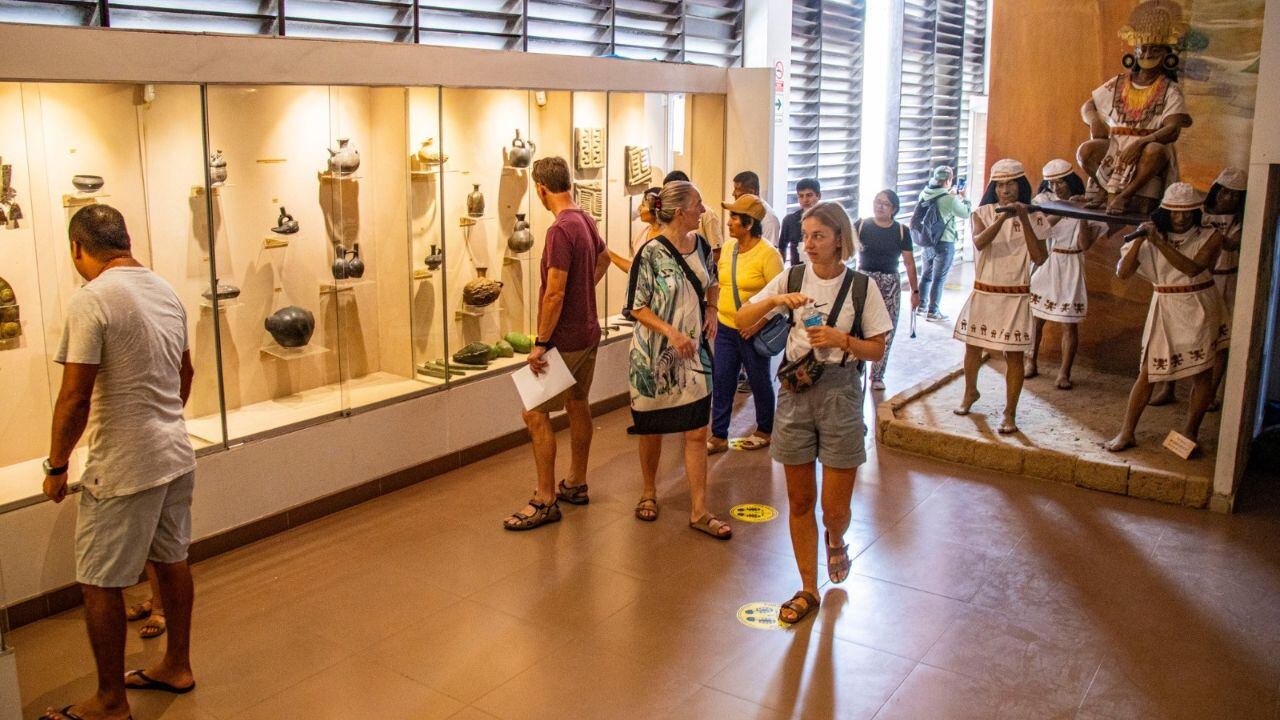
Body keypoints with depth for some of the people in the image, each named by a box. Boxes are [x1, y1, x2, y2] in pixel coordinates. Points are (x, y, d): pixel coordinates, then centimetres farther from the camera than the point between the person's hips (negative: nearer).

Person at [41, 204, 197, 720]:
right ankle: (177, 666, 34)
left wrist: (56, 466, -7)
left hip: (123, 469, -8)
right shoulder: (165, 291, 6)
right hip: (177, 456, 8)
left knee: (100, 583, 6)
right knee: (171, 560, 19)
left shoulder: (92, 300, -17)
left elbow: (75, 397, -19)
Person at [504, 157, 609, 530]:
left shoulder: (561, 230, -22)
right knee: (578, 404, 18)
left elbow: (555, 293, -24)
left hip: (565, 339, -10)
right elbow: (603, 259, 27)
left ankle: (545, 502, -1)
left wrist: (541, 344, -18)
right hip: (587, 332, 10)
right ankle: (576, 484, 31)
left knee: (535, 413, -5)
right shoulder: (586, 221, 6)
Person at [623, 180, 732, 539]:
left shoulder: (701, 246, 3)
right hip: (655, 357, -4)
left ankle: (699, 512, 10)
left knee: (697, 433, 2)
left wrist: (711, 309, 1)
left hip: (695, 354, 4)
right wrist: (671, 332, -23)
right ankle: (649, 492, 35)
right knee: (652, 429, 12)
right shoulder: (652, 253, -14)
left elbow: (712, 284, 21)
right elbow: (636, 307, -12)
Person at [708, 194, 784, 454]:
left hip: (753, 332, -6)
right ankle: (719, 436, 15)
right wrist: (715, 312, 11)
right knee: (721, 381, 5)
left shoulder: (768, 253, -15)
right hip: (725, 328, 6)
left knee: (759, 382, 11)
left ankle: (764, 431, 29)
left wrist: (758, 324, -22)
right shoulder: (728, 247, 5)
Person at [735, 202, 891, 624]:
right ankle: (808, 590, 26)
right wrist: (775, 300, -20)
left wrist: (842, 340, -18)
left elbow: (877, 350, -1)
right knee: (799, 502, 10)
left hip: (840, 394, -2)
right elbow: (741, 320, -4)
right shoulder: (791, 279, 0)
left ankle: (835, 542, 40)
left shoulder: (860, 286, -4)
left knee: (835, 508, 2)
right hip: (795, 392, 2)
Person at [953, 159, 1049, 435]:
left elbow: (1040, 258, -14)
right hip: (983, 293, 2)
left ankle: (1010, 413, 8)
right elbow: (979, 242, -21)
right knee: (972, 347, 12)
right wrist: (1002, 218, -33)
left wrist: (1024, 220, -19)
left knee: (1013, 354, -2)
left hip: (1015, 296, -1)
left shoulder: (1032, 218, -2)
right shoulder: (983, 213, 0)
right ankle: (970, 393, 37)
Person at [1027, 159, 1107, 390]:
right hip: (1043, 263, 2)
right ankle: (1031, 363, 19)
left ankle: (1064, 372, 5)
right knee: (1034, 317, 4)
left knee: (1069, 323, -3)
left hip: (1070, 267, -1)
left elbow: (1085, 245, -7)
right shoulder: (1044, 200, 4)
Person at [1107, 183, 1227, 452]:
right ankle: (1127, 433, 7)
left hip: (1199, 311, 0)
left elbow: (1192, 268, -23)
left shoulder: (1210, 237, -5)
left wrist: (1158, 241, -28)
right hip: (1165, 310, 0)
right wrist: (1139, 240, -21)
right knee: (1147, 372, 0)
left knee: (1202, 374, 3)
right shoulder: (1152, 236, -1)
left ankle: (1190, 434, 16)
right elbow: (1122, 273, -9)